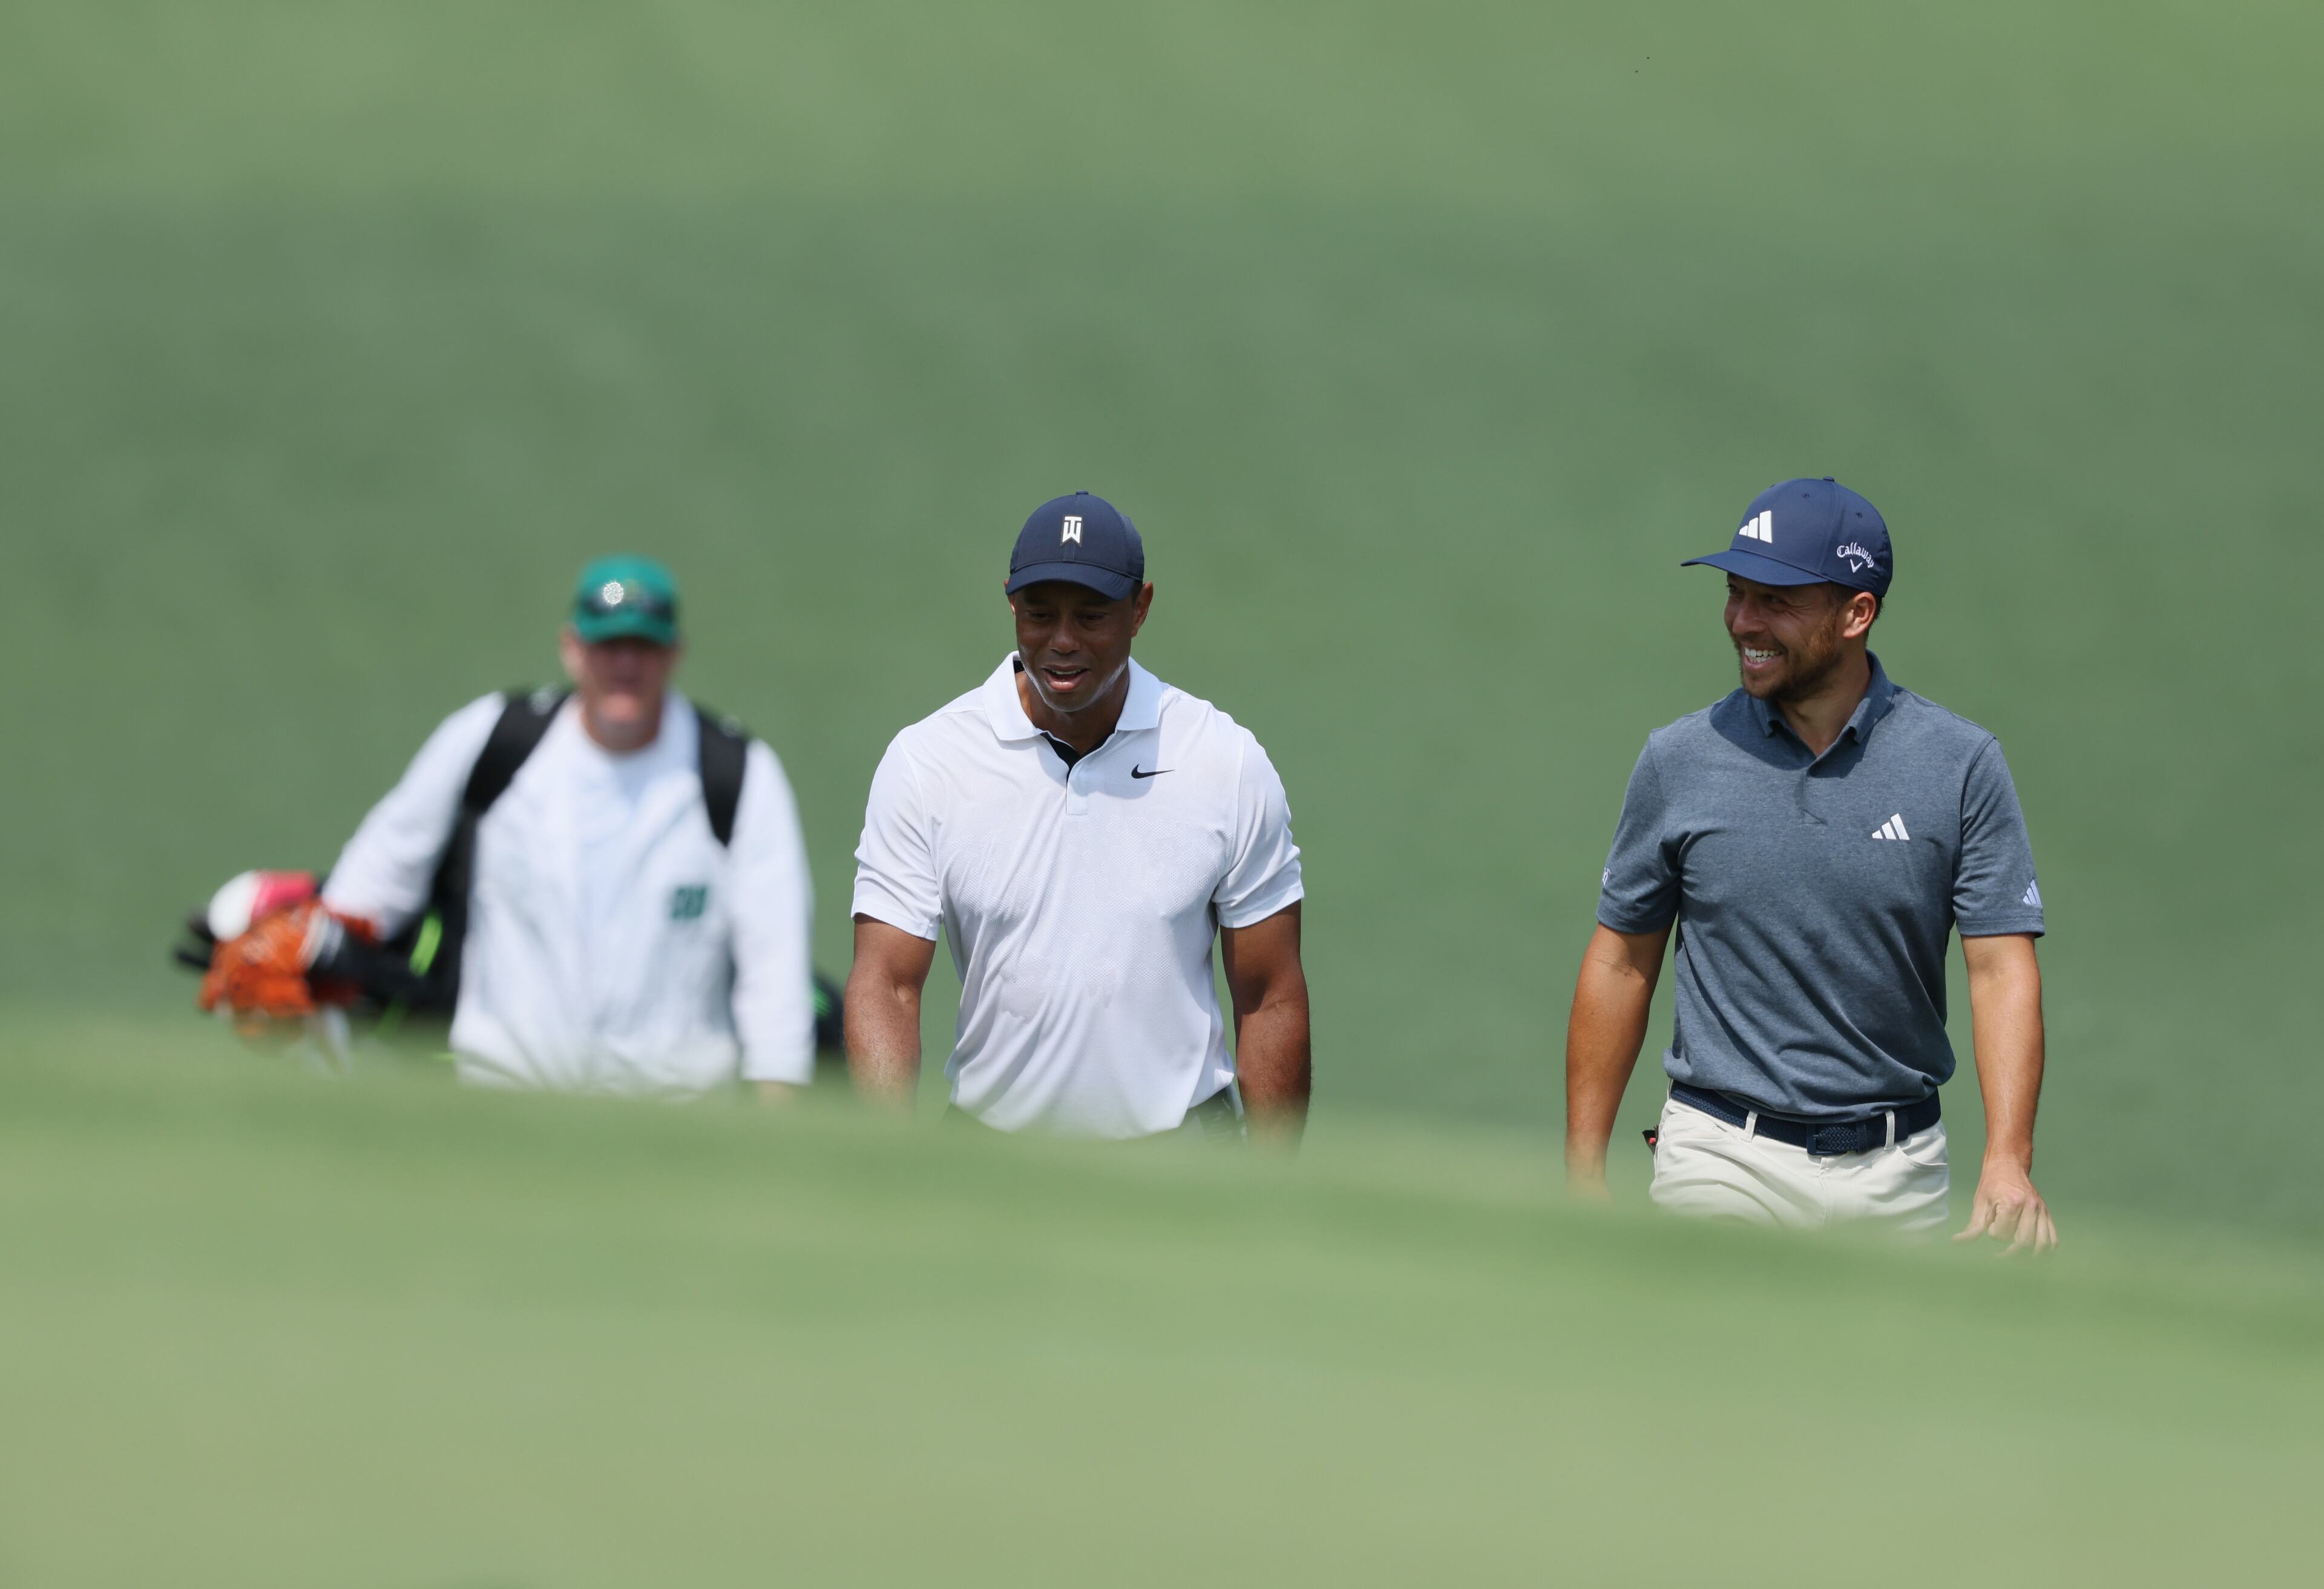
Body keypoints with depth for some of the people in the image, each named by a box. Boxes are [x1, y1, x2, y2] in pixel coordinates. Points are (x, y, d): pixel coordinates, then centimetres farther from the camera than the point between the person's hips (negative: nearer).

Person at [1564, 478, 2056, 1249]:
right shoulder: (1679, 761, 1)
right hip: (1725, 1164, 0)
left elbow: (2001, 969, -7)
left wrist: (2007, 1162, -20)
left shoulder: (1961, 766, -2)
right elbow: (1621, 965, 7)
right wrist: (1582, 1178, 4)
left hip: (1896, 1180, 0)